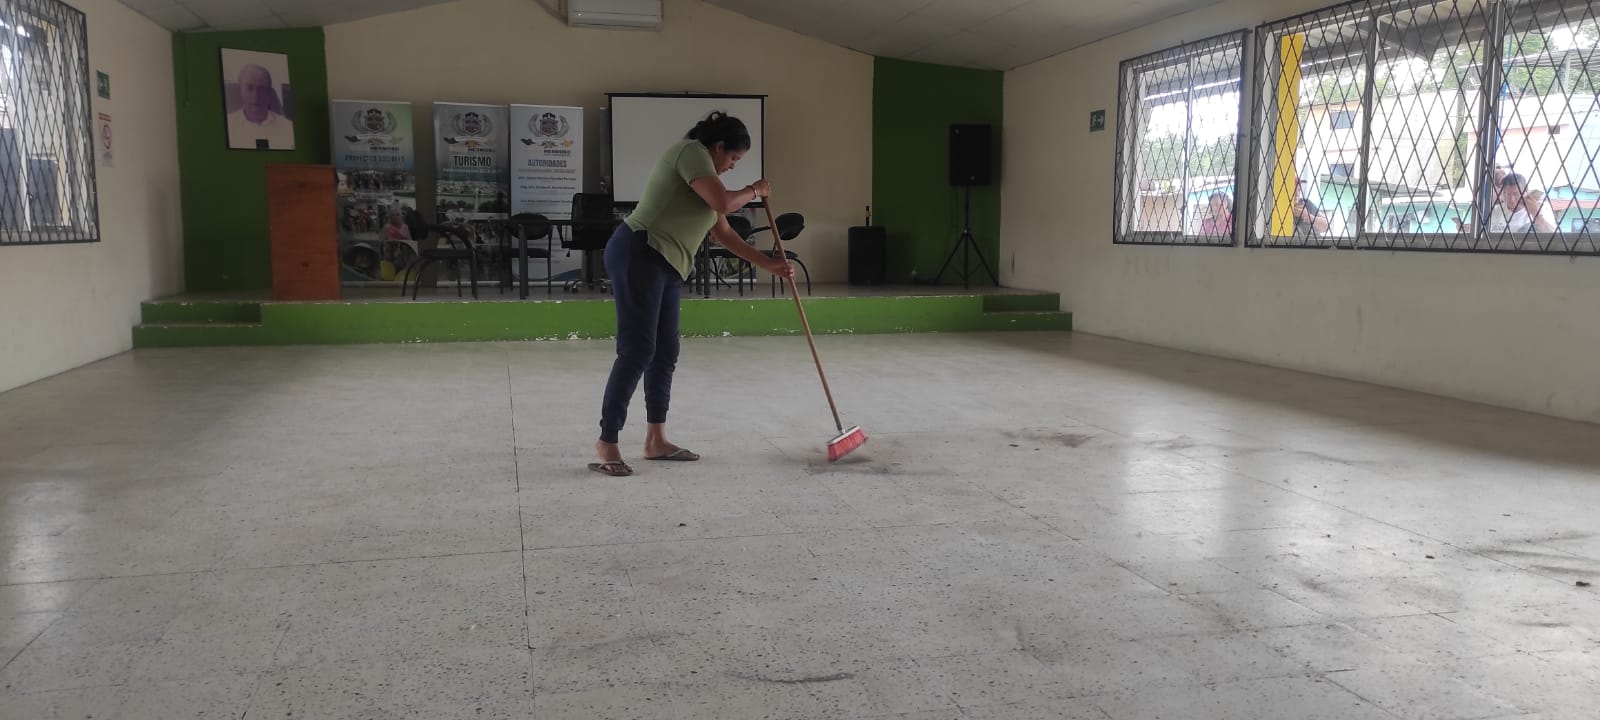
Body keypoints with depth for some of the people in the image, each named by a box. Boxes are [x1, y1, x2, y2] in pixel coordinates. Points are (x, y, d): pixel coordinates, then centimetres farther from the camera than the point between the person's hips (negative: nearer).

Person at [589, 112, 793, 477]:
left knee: (666, 352, 10)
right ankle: (606, 443, -4)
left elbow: (723, 233, 25)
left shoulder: (703, 172, 22)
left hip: (664, 267, 10)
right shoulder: (690, 152, -7)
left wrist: (769, 263, 25)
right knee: (637, 351, -11)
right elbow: (723, 203, -20)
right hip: (638, 255, -10)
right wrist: (755, 191, 0)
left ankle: (656, 440, 18)